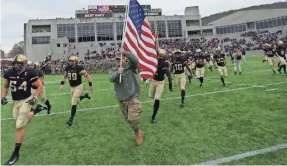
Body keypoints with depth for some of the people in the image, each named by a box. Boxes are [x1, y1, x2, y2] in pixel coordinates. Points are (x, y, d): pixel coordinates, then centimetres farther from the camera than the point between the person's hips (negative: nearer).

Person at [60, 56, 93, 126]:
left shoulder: (79, 68, -21)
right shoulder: (67, 68, -3)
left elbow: (87, 76, -16)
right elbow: (64, 76, 15)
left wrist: (90, 85, -13)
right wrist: (62, 84, 5)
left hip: (78, 87, -7)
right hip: (72, 87, 7)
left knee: (73, 103, -10)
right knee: (76, 101, 20)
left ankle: (71, 119, 2)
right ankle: (85, 95, 48)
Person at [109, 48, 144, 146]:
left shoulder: (131, 67, -4)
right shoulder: (113, 70, 1)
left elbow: (135, 60, -25)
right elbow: (111, 79, -19)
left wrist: (125, 53, -34)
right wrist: (118, 72, -37)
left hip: (133, 98, -4)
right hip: (121, 99, 4)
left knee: (133, 118, -13)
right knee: (128, 118, 16)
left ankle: (138, 133, 19)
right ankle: (138, 132, 41)